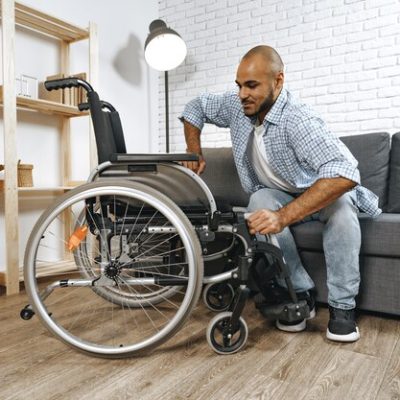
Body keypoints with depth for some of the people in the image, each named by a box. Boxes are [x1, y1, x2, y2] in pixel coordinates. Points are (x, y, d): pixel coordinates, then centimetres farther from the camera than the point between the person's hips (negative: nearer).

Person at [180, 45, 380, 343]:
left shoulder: (298, 120, -33)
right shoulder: (236, 106, -12)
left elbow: (345, 173, -46)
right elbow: (195, 107, 7)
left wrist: (283, 216, -53)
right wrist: (195, 153, -5)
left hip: (320, 196, -4)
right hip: (276, 196, 4)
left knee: (340, 201, -37)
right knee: (260, 201, -30)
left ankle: (343, 306, -23)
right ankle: (300, 293, -20)